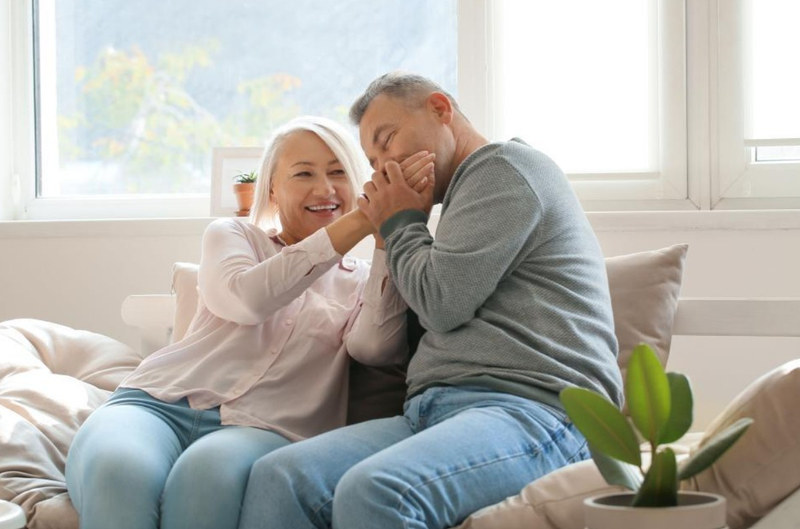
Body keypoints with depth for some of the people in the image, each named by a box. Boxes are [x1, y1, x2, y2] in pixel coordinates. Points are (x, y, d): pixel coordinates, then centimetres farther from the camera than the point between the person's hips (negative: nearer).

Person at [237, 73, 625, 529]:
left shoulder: (506, 166, 3)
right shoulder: (471, 188, 32)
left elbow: (443, 303, -9)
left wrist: (401, 225, 9)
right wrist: (393, 238, 19)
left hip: (531, 408, -9)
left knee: (371, 492, -36)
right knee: (276, 478, -15)